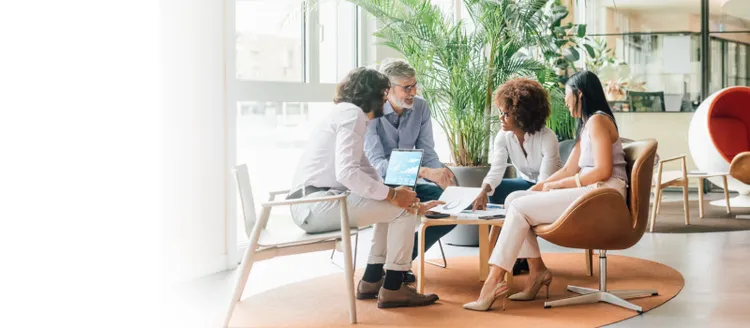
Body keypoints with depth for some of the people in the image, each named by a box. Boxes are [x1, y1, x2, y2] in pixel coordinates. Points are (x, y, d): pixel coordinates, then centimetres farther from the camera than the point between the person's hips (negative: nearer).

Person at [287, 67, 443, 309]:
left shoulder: (344, 113, 23)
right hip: (318, 203, -10)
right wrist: (393, 194, -14)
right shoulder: (353, 113, -8)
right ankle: (392, 289, -1)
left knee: (393, 207, 20)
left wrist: (392, 194, 8)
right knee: (403, 209, -7)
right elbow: (347, 172, -21)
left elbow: (366, 171, 20)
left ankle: (371, 281, 20)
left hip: (311, 203, 10)